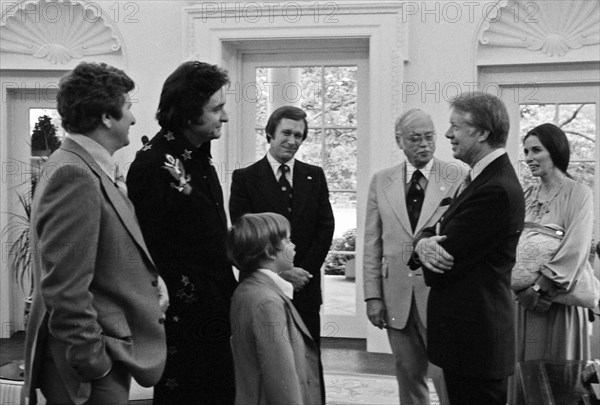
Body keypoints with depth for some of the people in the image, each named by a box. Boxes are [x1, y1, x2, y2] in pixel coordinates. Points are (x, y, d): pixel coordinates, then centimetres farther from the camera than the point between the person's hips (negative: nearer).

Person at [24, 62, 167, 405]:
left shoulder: (95, 169, 9)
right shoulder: (74, 175, -20)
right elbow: (65, 288, -24)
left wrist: (148, 278, 1)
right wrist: (94, 362, -18)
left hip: (112, 352, 9)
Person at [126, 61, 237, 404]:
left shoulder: (200, 156, 12)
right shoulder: (155, 165, -17)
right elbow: (151, 252, -19)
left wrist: (229, 292, 12)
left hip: (215, 317, 9)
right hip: (183, 321, -9)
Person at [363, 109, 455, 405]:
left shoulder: (457, 178, -2)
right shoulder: (381, 181, 7)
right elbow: (372, 243, 7)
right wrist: (373, 295, 3)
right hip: (397, 296, 3)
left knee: (447, 375, -1)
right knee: (408, 376, 13)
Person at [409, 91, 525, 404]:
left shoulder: (497, 190, -22)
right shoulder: (482, 177, 11)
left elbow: (445, 265, -21)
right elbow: (440, 230, 11)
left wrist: (424, 246, 0)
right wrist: (425, 241, -11)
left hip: (475, 335, -9)